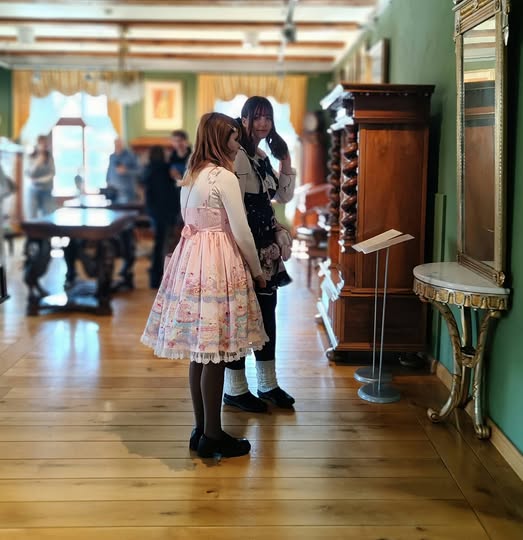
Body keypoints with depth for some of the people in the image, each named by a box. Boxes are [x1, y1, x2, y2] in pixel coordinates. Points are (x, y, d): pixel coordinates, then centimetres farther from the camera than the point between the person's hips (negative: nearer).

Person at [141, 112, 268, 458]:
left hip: (191, 260, 9)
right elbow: (242, 232, -12)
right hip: (219, 263, -8)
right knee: (216, 355, -1)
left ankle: (201, 430, 22)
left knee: (199, 352, 13)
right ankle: (212, 436, 8)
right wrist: (258, 271, 2)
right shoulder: (225, 177, -12)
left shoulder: (190, 175, 13)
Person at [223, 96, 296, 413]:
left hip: (267, 246, 9)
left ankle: (268, 384, 24)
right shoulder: (238, 156, -13)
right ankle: (235, 389, 12)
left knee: (267, 312, 13)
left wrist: (285, 158, 7)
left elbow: (284, 196, 16)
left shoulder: (263, 157, 15)